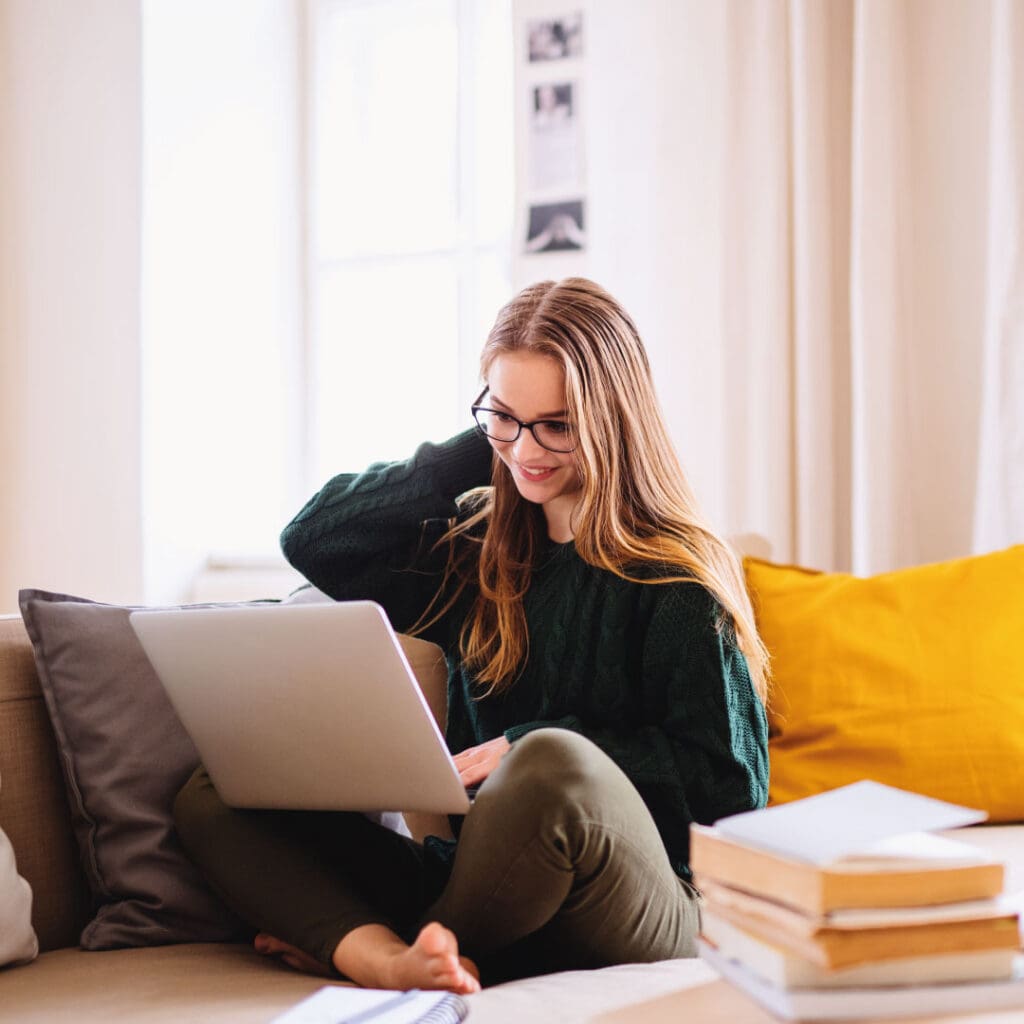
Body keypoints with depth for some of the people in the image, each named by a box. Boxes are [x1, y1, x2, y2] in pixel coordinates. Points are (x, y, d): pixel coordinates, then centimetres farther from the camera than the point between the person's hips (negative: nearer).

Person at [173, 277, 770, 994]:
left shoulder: (675, 575, -4)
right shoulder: (476, 556, 14)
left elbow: (731, 780, -8)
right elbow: (314, 539, 11)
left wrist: (529, 750, -14)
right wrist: (481, 449, 6)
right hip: (475, 893, 6)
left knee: (554, 762, -38)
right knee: (212, 797, -5)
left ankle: (344, 945, -13)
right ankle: (393, 962, -31)